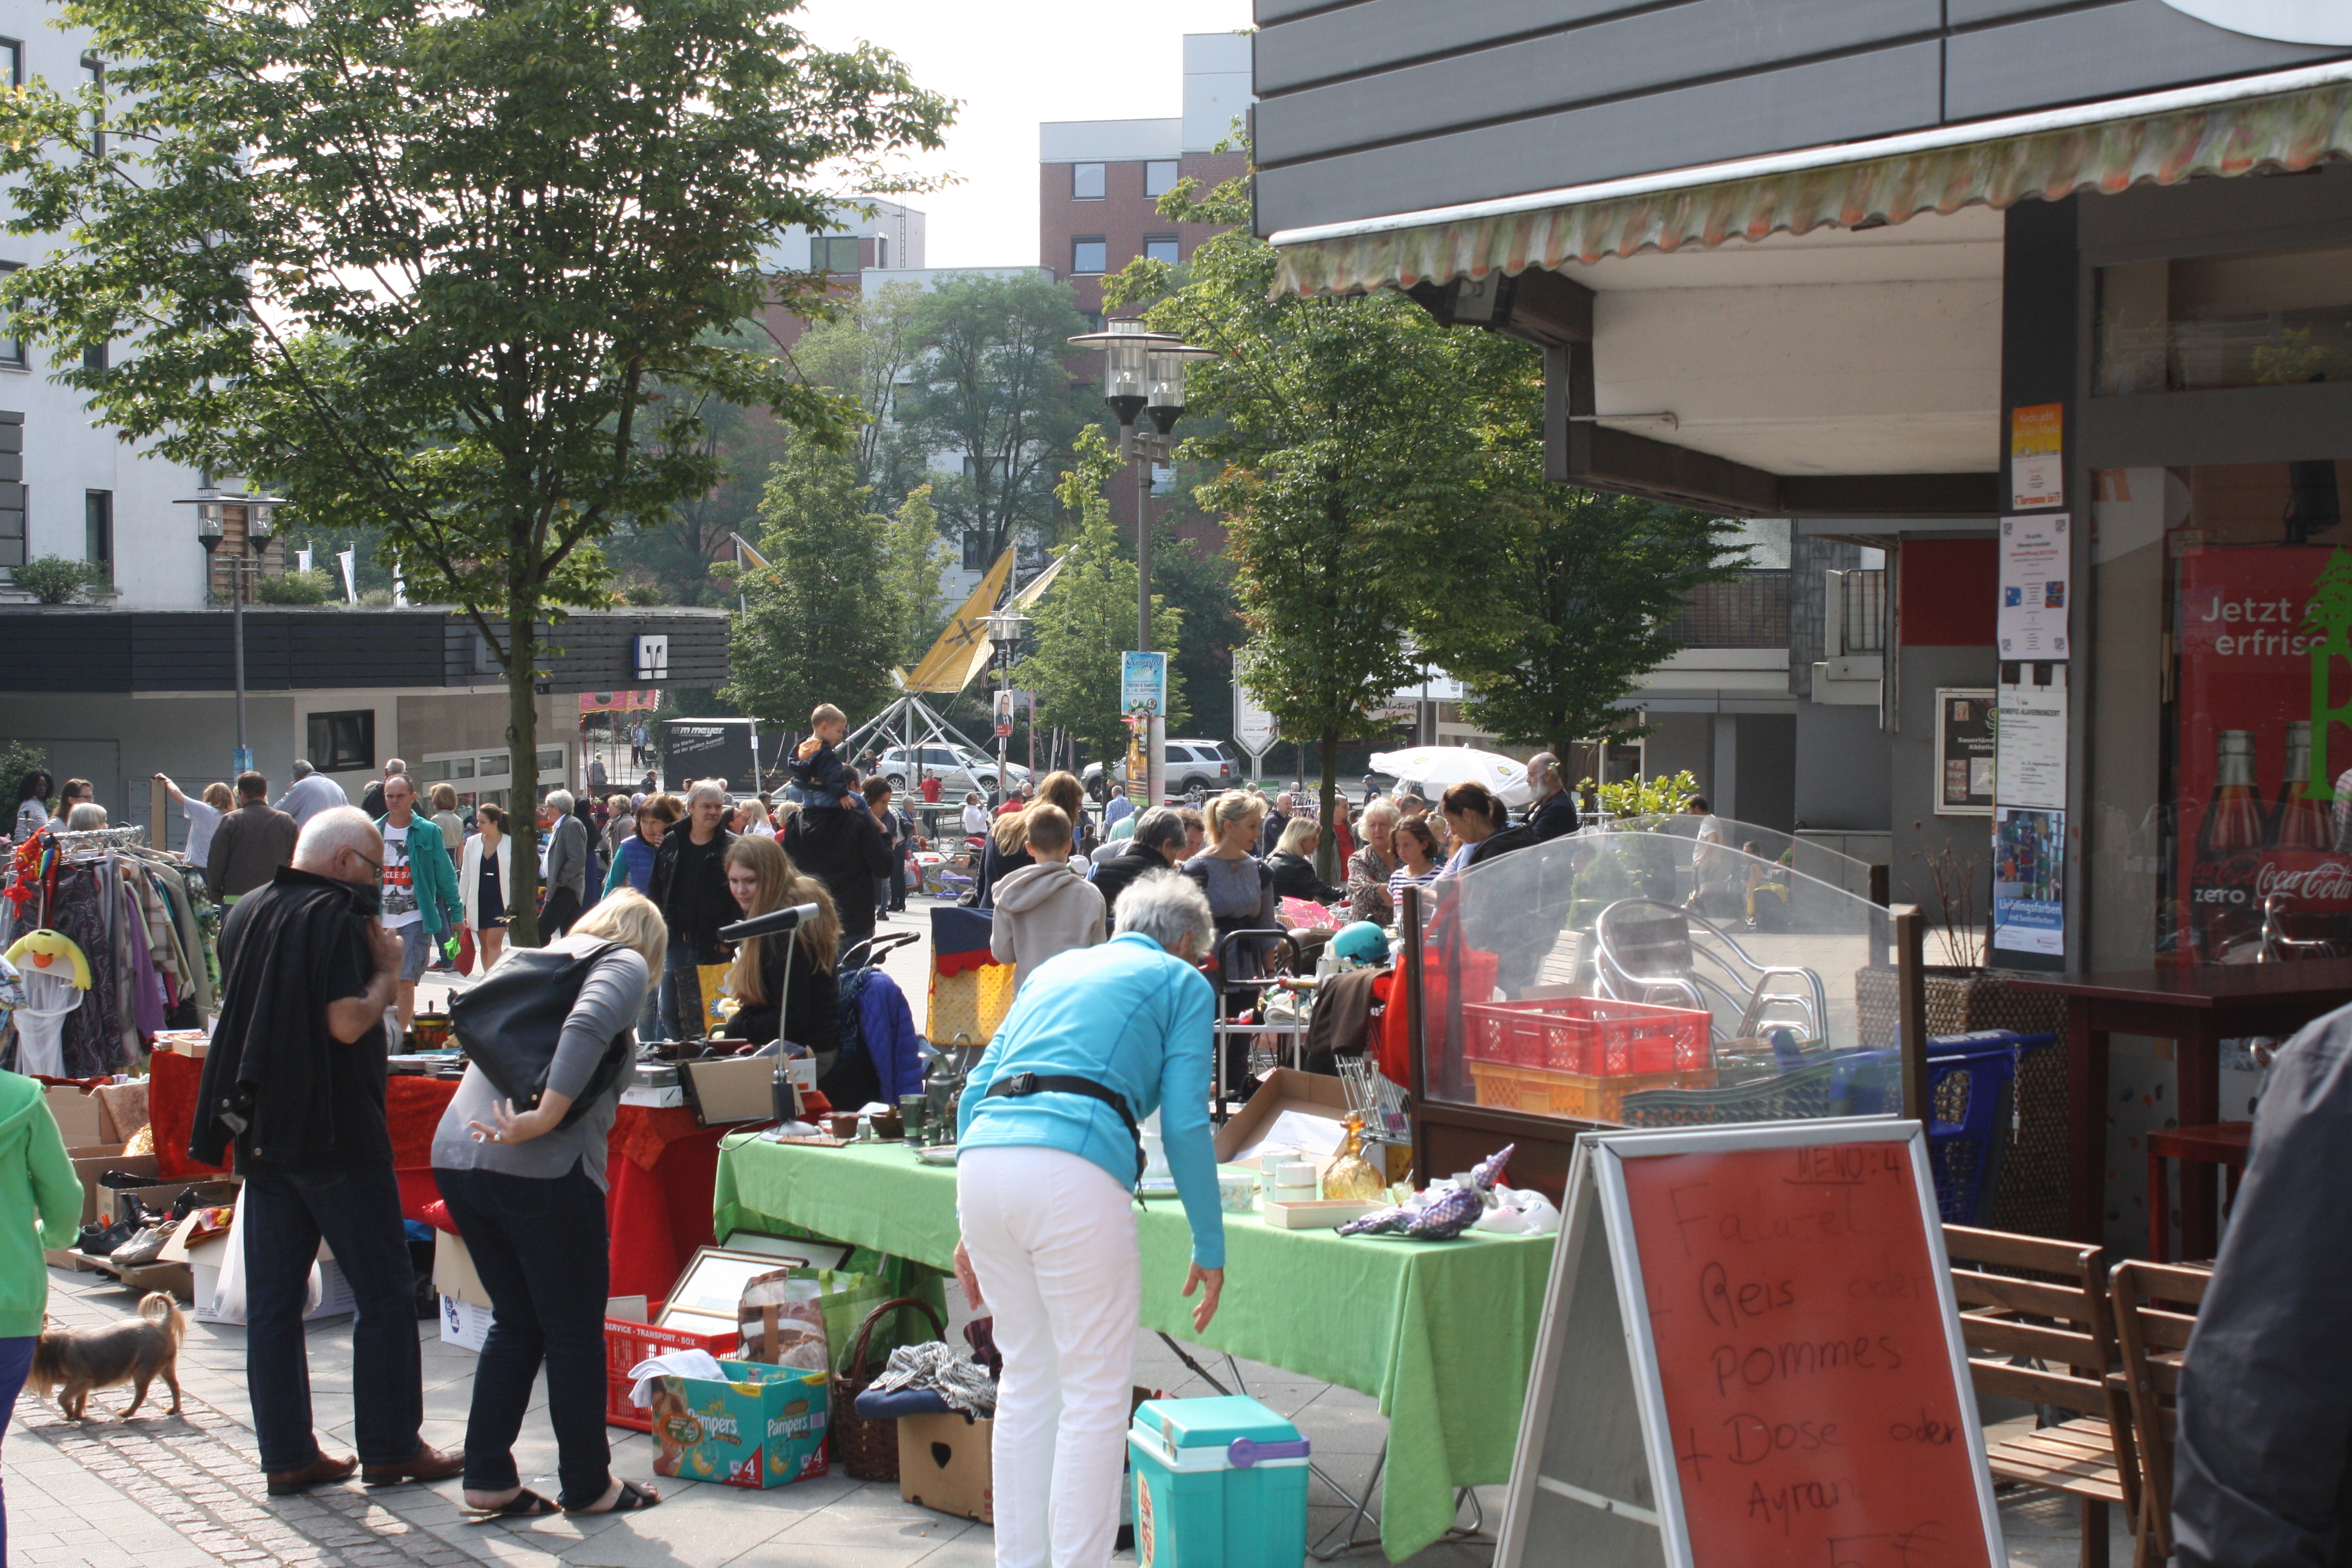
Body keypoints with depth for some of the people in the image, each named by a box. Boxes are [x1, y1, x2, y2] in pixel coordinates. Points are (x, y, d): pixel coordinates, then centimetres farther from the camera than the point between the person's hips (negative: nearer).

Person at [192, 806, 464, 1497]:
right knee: (384, 1293, 2)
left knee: (272, 1298, 8)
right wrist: (388, 972, -5)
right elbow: (348, 1022, -22)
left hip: (259, 1135, 8)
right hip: (334, 1135, -7)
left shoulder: (245, 914, 12)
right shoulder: (335, 915, -12)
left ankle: (286, 1455, 10)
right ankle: (390, 1449, 5)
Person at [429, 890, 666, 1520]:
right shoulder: (626, 964, 2)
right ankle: (588, 1485, 17)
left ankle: (488, 1478, 18)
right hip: (541, 1167, -7)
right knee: (574, 1329, 7)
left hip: (456, 1154, 7)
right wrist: (545, 1118, -23)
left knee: (515, 1322, 19)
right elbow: (587, 1026, -18)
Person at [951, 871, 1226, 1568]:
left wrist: (971, 1226, 26)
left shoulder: (1055, 968, 31)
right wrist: (1210, 1248, 11)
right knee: (1095, 1390, 3)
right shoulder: (1183, 984, 16)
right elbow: (1184, 1124, 5)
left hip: (981, 1156, 6)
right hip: (1072, 1166, -6)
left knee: (1027, 1378, 18)